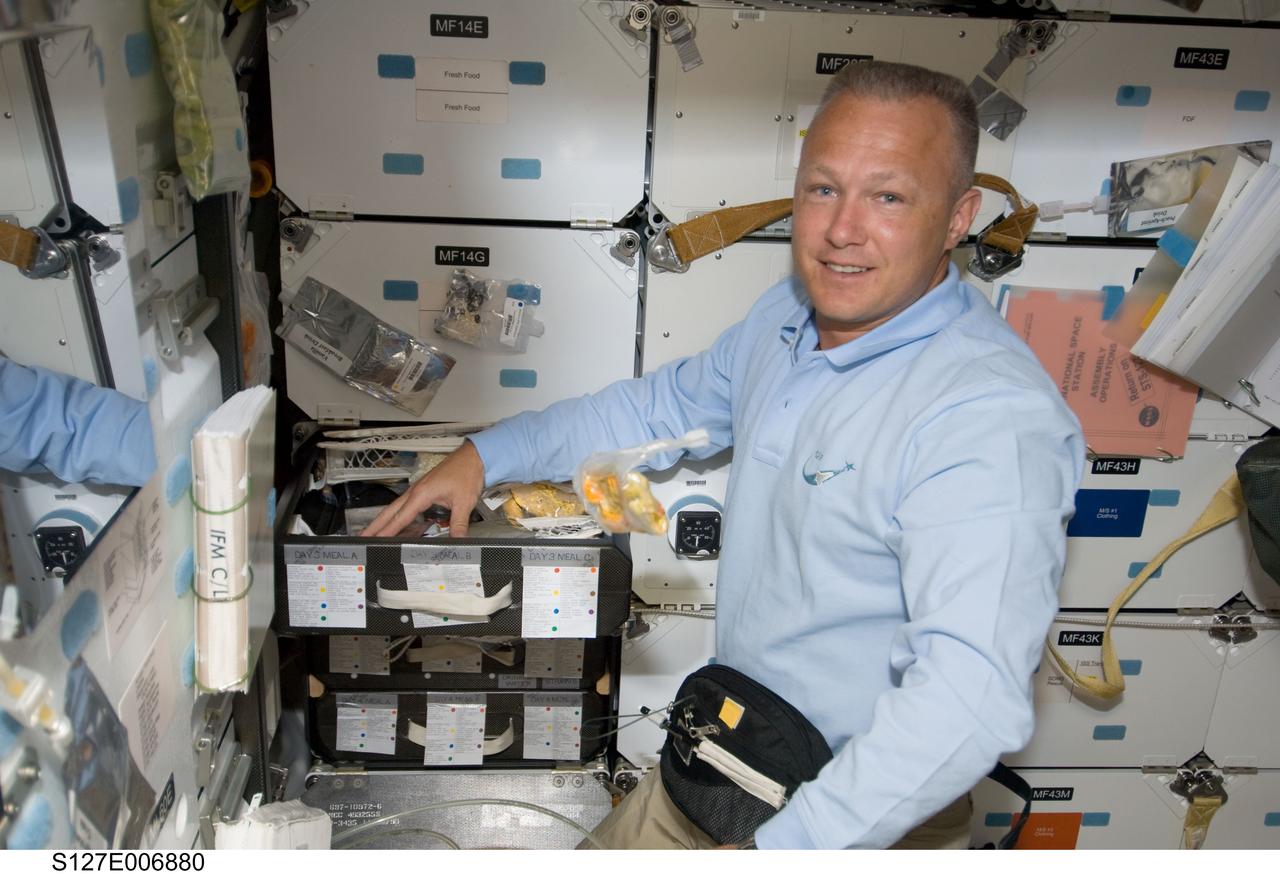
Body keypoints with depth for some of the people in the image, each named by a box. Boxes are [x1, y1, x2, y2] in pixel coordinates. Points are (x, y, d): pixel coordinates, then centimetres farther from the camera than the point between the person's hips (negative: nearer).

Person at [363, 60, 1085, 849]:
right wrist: (486, 455, 10)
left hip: (871, 820, -7)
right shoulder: (792, 316, -1)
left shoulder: (993, 419, -29)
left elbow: (973, 697, -35)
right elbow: (666, 404, 14)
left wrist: (781, 848, -35)